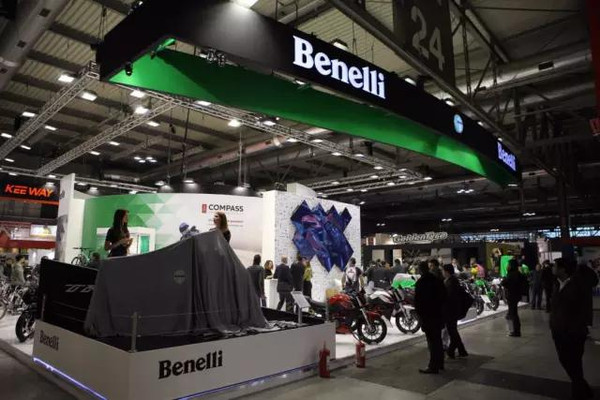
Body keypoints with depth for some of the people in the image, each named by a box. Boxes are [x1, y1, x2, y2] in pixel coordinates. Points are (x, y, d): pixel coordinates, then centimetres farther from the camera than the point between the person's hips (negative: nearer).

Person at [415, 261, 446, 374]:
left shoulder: (421, 282, -16)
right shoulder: (438, 280, 5)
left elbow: (418, 300, -15)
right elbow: (444, 296, 12)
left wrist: (419, 313, -4)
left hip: (428, 315, -7)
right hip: (439, 314, 7)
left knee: (432, 341, -3)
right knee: (438, 340, 18)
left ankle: (433, 367, 1)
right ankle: (440, 363, 29)